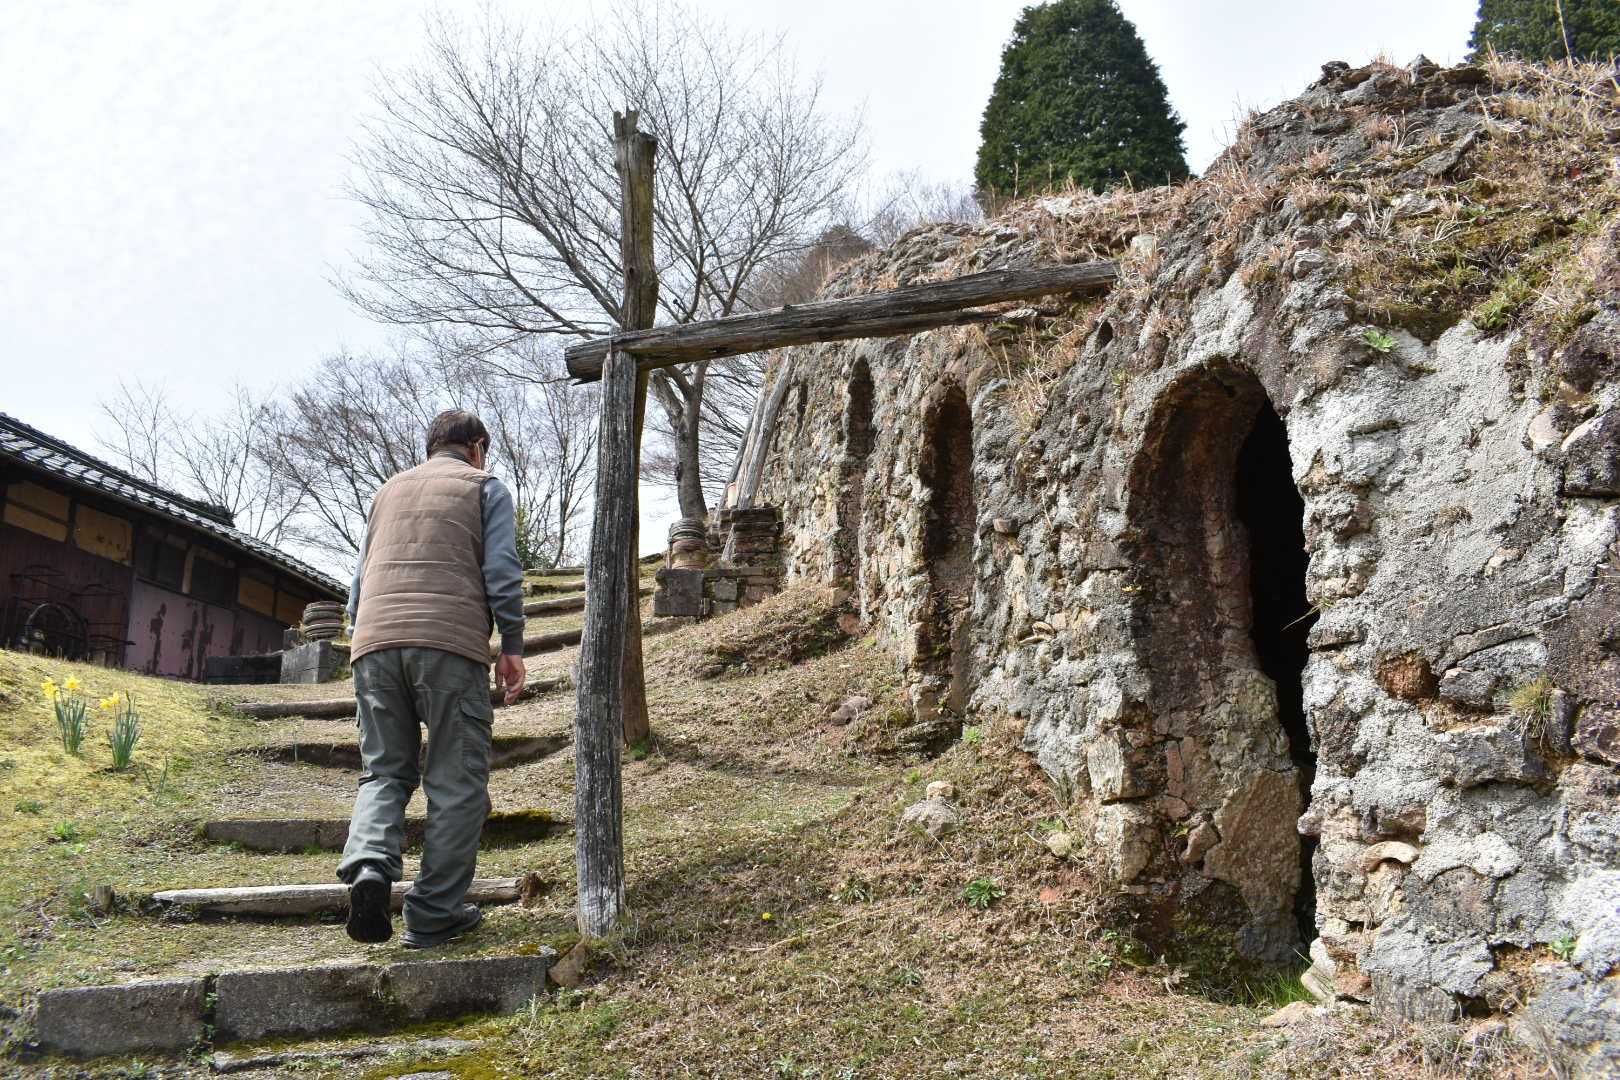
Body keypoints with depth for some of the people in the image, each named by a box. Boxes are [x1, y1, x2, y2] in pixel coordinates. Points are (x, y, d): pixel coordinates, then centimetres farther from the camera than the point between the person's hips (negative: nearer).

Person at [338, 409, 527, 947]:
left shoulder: (389, 490, 25)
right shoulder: (485, 487, 12)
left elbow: (361, 578, 24)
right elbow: (501, 571, -1)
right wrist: (512, 647, 3)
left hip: (375, 641, 4)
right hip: (451, 642, -4)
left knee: (385, 770, 12)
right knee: (457, 782, 2)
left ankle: (368, 865, -15)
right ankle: (433, 914, 1)